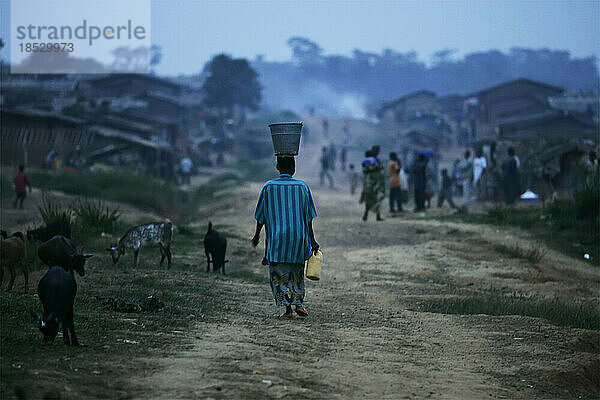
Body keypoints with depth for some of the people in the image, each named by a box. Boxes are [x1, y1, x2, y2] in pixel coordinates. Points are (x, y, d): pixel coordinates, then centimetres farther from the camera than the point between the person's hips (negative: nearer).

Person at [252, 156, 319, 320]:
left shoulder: (268, 187, -4)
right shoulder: (302, 187, -1)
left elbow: (261, 215, 1)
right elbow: (308, 216, 0)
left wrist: (257, 235, 15)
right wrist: (312, 240, 5)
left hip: (277, 238, -2)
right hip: (299, 237, 2)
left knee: (279, 275, 3)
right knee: (297, 271, 21)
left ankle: (288, 310, -4)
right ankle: (299, 303, 15)